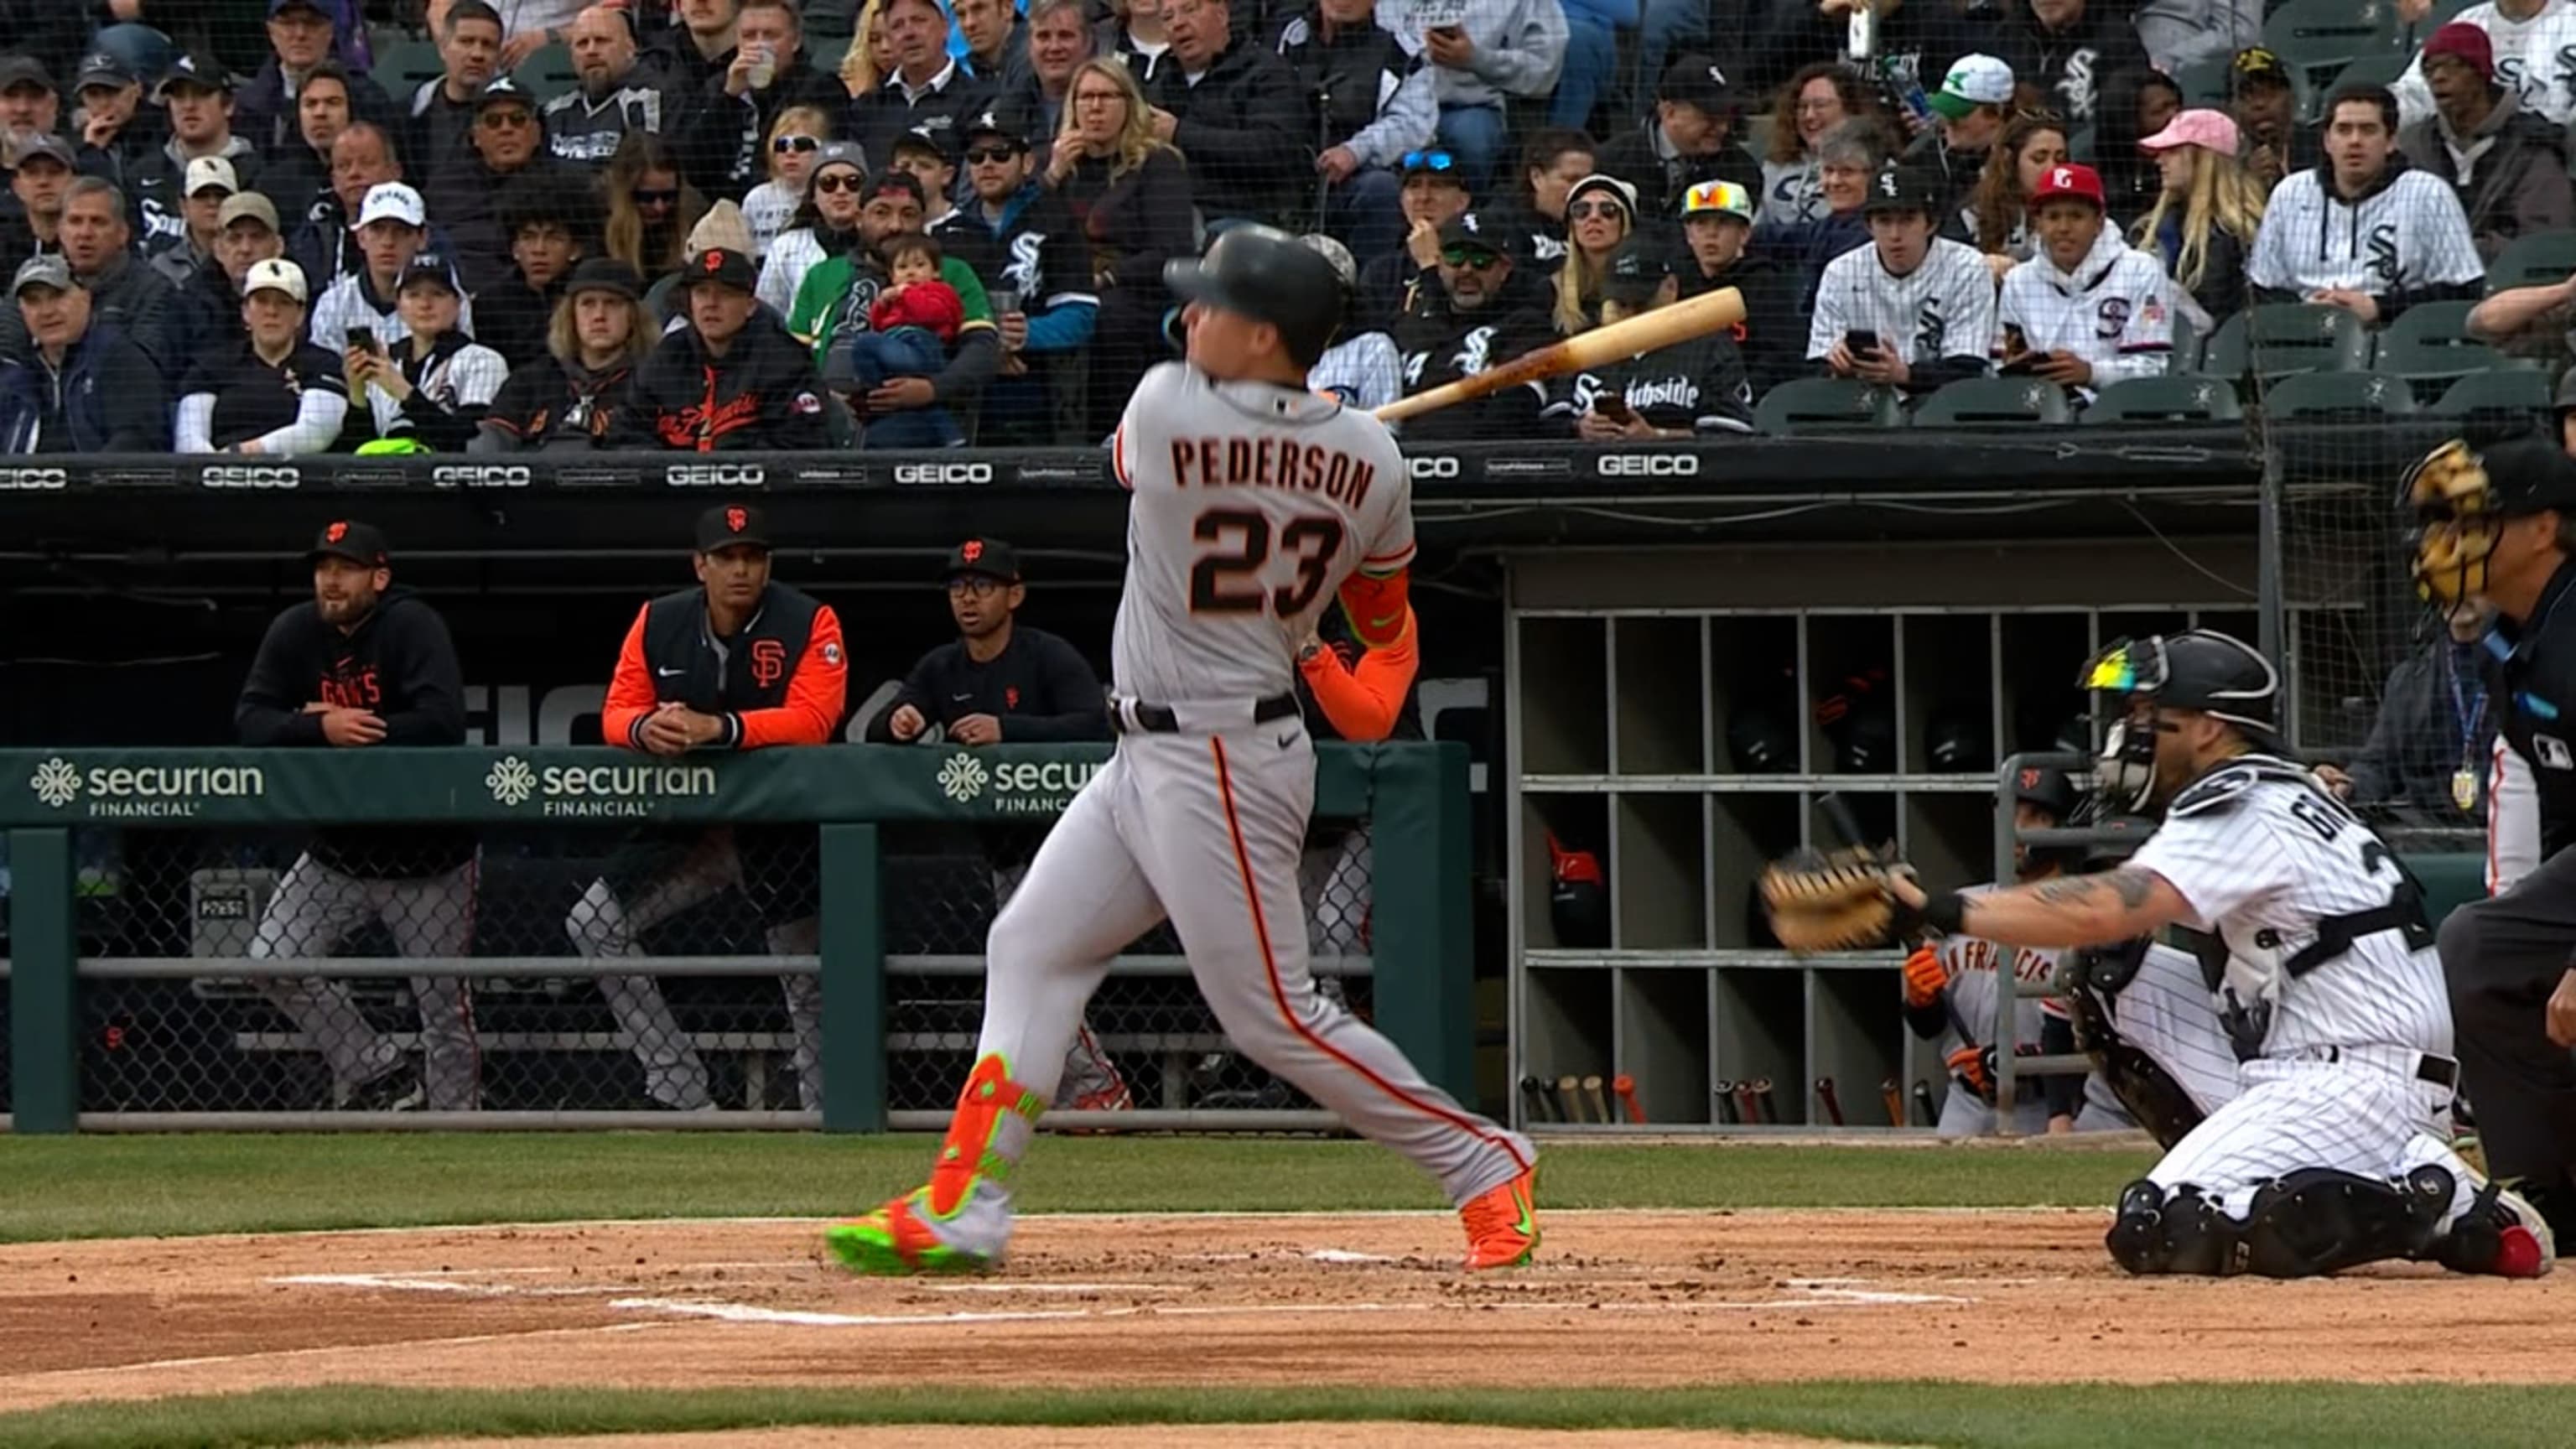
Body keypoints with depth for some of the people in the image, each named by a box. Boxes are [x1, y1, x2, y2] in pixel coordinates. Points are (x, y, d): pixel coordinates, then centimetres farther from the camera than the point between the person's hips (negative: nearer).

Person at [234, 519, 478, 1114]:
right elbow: (251, 720, -9)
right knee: (273, 962, -5)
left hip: (426, 856, -5)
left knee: (444, 1008, -1)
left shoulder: (413, 627, -16)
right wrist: (322, 730, -27)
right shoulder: (295, 633, -1)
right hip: (337, 852, 5)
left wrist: (354, 735, -22)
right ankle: (381, 1074, 7)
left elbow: (442, 723, -28)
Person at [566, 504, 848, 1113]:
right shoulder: (659, 623, -1)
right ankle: (684, 1098, -9)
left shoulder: (810, 624, -13)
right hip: (691, 828, 4)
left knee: (810, 984, 2)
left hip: (783, 833, -4)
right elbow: (615, 714, -3)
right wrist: (644, 728, -29)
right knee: (593, 922, -9)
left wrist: (718, 728, -38)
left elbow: (813, 720, -25)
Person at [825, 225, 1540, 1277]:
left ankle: (1482, 1162, 5)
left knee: (1273, 1016, -3)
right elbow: (1383, 623, 10)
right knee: (1032, 949, 12)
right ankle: (960, 1212, 12)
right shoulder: (1371, 462, -2)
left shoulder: (1167, 410, -19)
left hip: (1220, 768, -9)